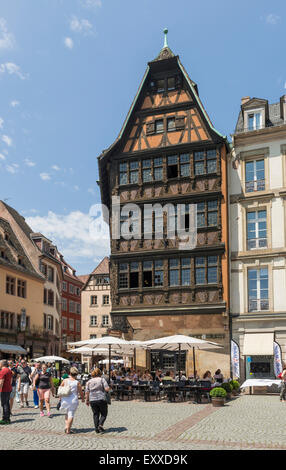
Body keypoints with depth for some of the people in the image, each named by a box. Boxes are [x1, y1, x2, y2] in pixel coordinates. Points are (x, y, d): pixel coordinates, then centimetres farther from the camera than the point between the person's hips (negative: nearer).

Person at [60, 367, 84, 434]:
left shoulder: (65, 381, -2)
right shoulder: (77, 383, -9)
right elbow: (81, 392, -2)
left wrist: (60, 398, 19)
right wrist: (83, 399, 16)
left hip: (65, 400, 3)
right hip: (73, 400, -3)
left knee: (67, 413, 23)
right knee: (71, 414, 3)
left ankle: (66, 426, 13)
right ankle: (68, 430, 3)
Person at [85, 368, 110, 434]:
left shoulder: (89, 382, 9)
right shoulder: (102, 380, -1)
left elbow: (87, 392, 6)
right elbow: (107, 389, -10)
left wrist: (87, 400, 14)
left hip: (92, 400, 3)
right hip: (101, 399, -3)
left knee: (95, 414, 12)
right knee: (104, 414, 9)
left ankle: (96, 428, 6)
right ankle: (100, 424, -11)